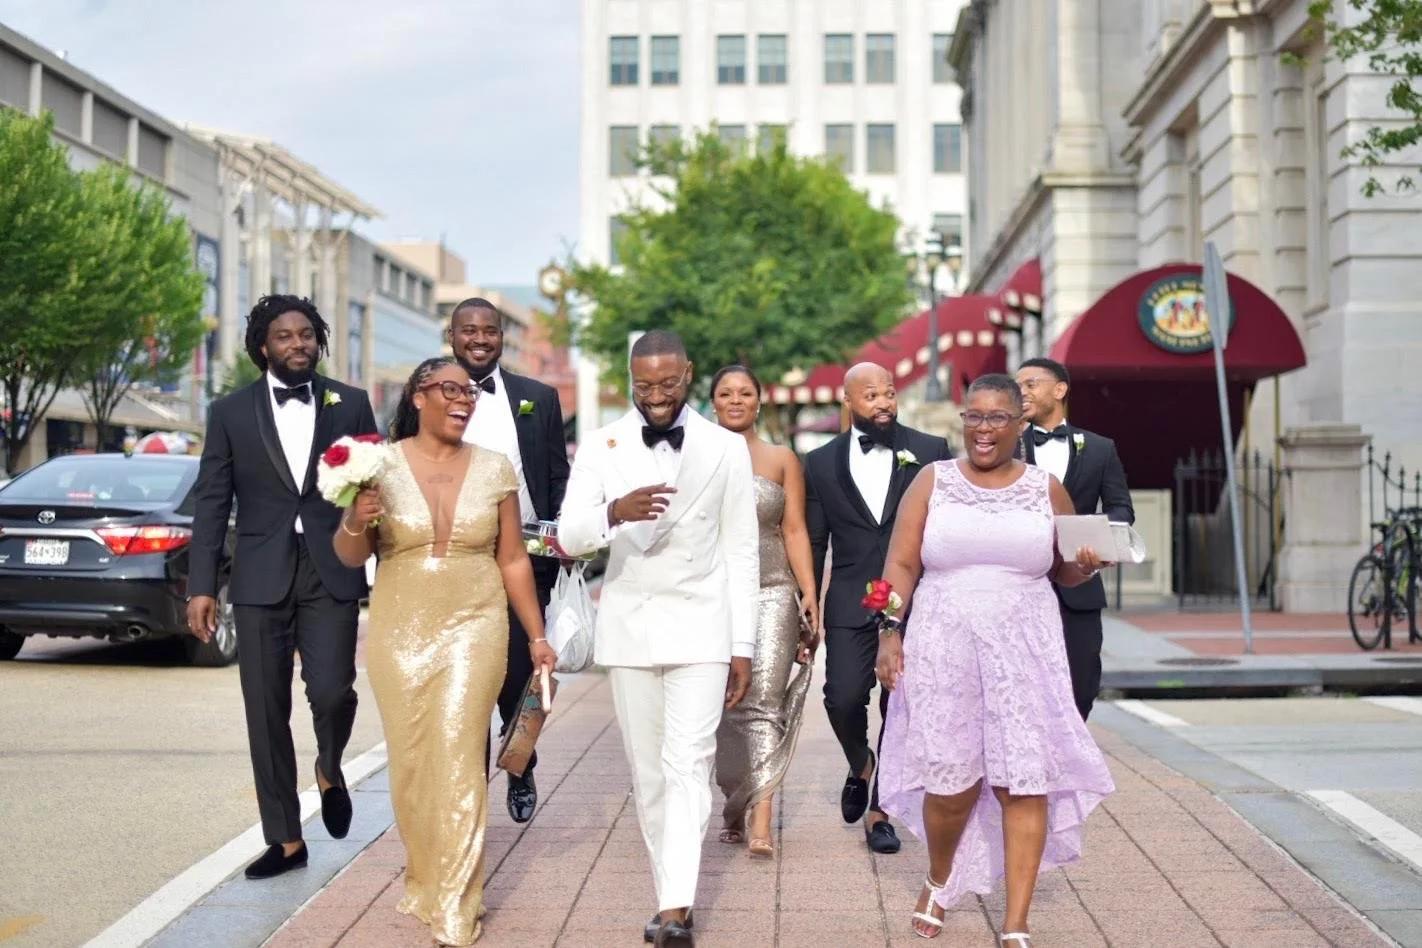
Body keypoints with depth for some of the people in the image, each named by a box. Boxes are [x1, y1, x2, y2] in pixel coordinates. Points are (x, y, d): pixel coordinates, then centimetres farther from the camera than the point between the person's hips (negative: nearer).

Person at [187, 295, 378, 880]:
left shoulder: (350, 405, 6)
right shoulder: (231, 412, 6)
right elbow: (212, 503, 4)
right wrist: (201, 586, -2)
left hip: (332, 574, -1)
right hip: (261, 579, 1)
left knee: (331, 690, -15)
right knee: (266, 712, 3)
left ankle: (329, 771, 20)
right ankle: (286, 840, 16)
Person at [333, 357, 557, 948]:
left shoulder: (494, 468, 2)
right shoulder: (382, 465, -1)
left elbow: (513, 560, 8)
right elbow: (349, 558, 1)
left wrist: (537, 636, 7)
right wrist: (355, 522, -21)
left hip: (472, 628, -1)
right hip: (400, 632, 1)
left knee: (457, 760, -8)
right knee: (410, 762, 7)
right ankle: (425, 880, 29)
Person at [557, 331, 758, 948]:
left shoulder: (727, 449, 1)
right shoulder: (601, 448, 1)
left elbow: (741, 552, 4)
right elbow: (569, 537, -8)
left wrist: (743, 647, 2)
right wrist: (614, 512, -31)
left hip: (700, 626, -2)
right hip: (628, 627, 2)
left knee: (687, 765, -12)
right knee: (647, 773, 8)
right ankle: (672, 897, 19)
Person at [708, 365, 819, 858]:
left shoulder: (782, 459, 9)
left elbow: (794, 531, 6)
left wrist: (810, 592, -3)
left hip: (772, 595, -1)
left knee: (765, 703, -11)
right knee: (721, 706, 3)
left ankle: (761, 820, -16)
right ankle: (734, 803, 21)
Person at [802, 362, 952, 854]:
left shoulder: (931, 452, 4)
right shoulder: (821, 463, 7)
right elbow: (813, 542, 10)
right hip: (851, 604, 0)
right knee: (843, 697, -12)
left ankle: (878, 808, 18)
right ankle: (861, 767, 21)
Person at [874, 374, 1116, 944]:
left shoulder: (1046, 489, 8)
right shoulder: (932, 481, 6)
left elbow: (1063, 571, 17)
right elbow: (901, 564, 3)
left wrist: (1086, 565, -5)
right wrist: (889, 632, -7)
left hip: (1024, 652, 1)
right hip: (943, 648, 0)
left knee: (1026, 783, -5)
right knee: (951, 779, 1)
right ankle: (939, 881, 32)